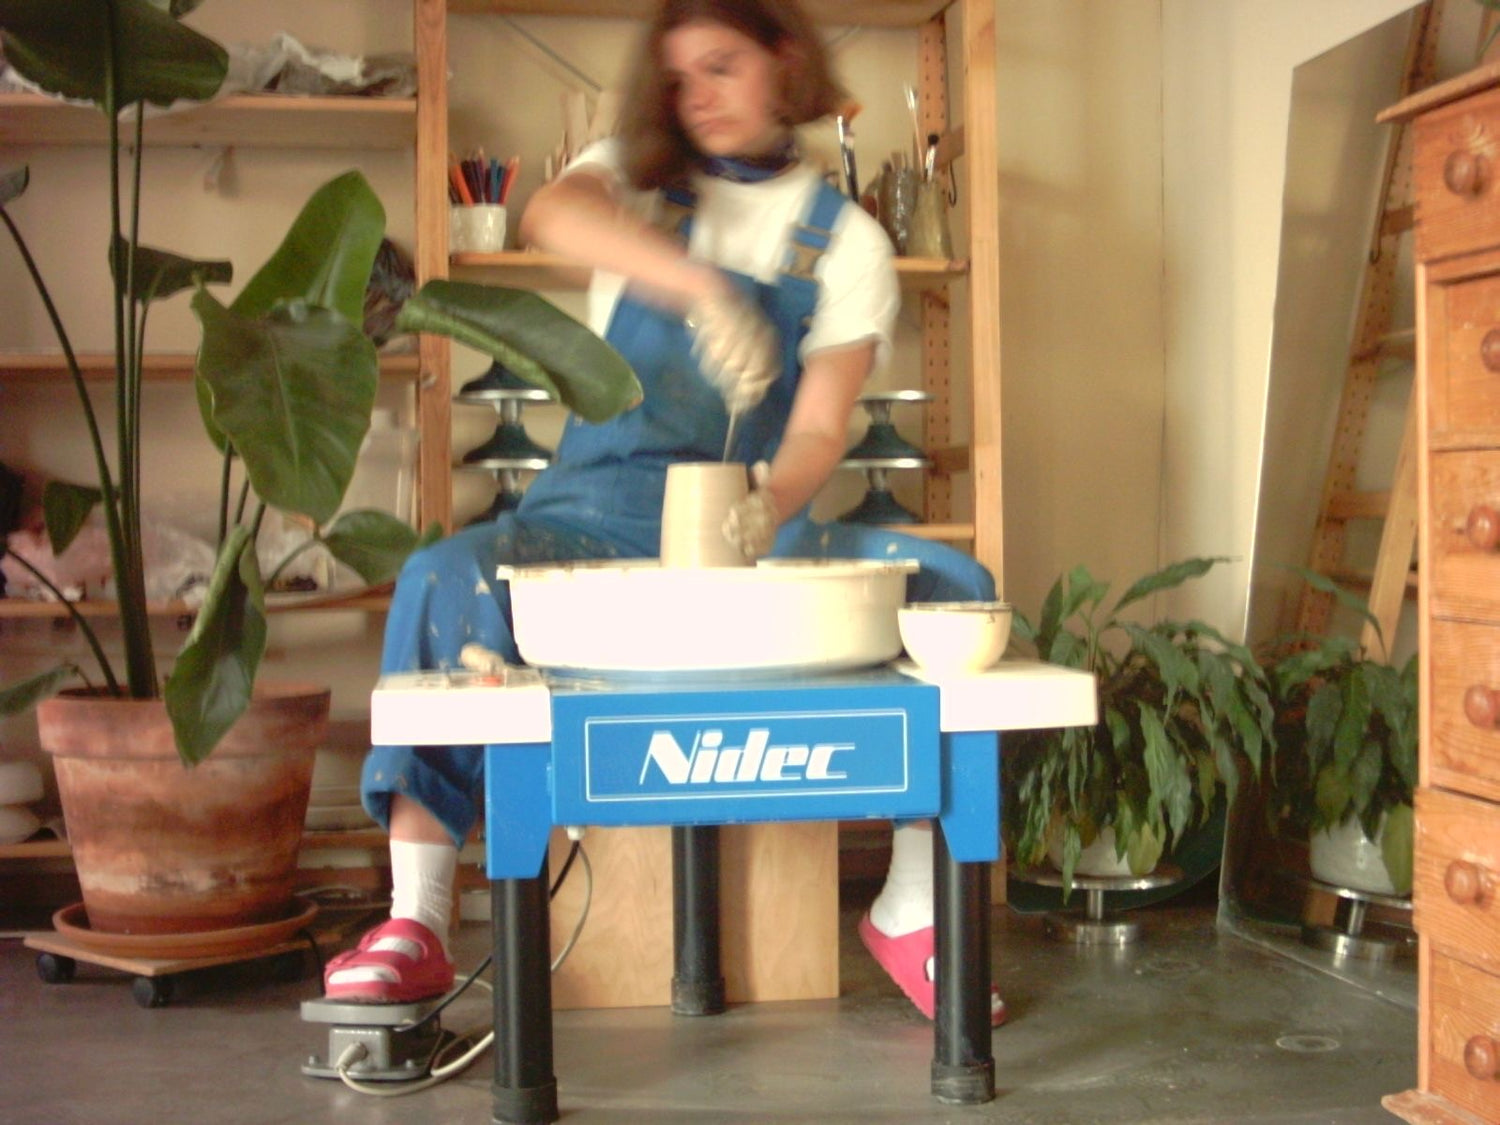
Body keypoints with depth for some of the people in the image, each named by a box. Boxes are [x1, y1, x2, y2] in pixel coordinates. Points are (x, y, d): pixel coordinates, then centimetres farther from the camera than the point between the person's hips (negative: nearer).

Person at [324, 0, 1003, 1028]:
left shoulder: (847, 242, 9)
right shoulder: (637, 180, 9)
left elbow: (820, 425, -3)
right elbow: (553, 215, -18)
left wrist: (773, 509, -27)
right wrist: (704, 290, -35)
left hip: (756, 524, 1)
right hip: (607, 510, 0)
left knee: (952, 587, -24)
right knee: (446, 580, -30)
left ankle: (910, 913, -13)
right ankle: (416, 923, -25)